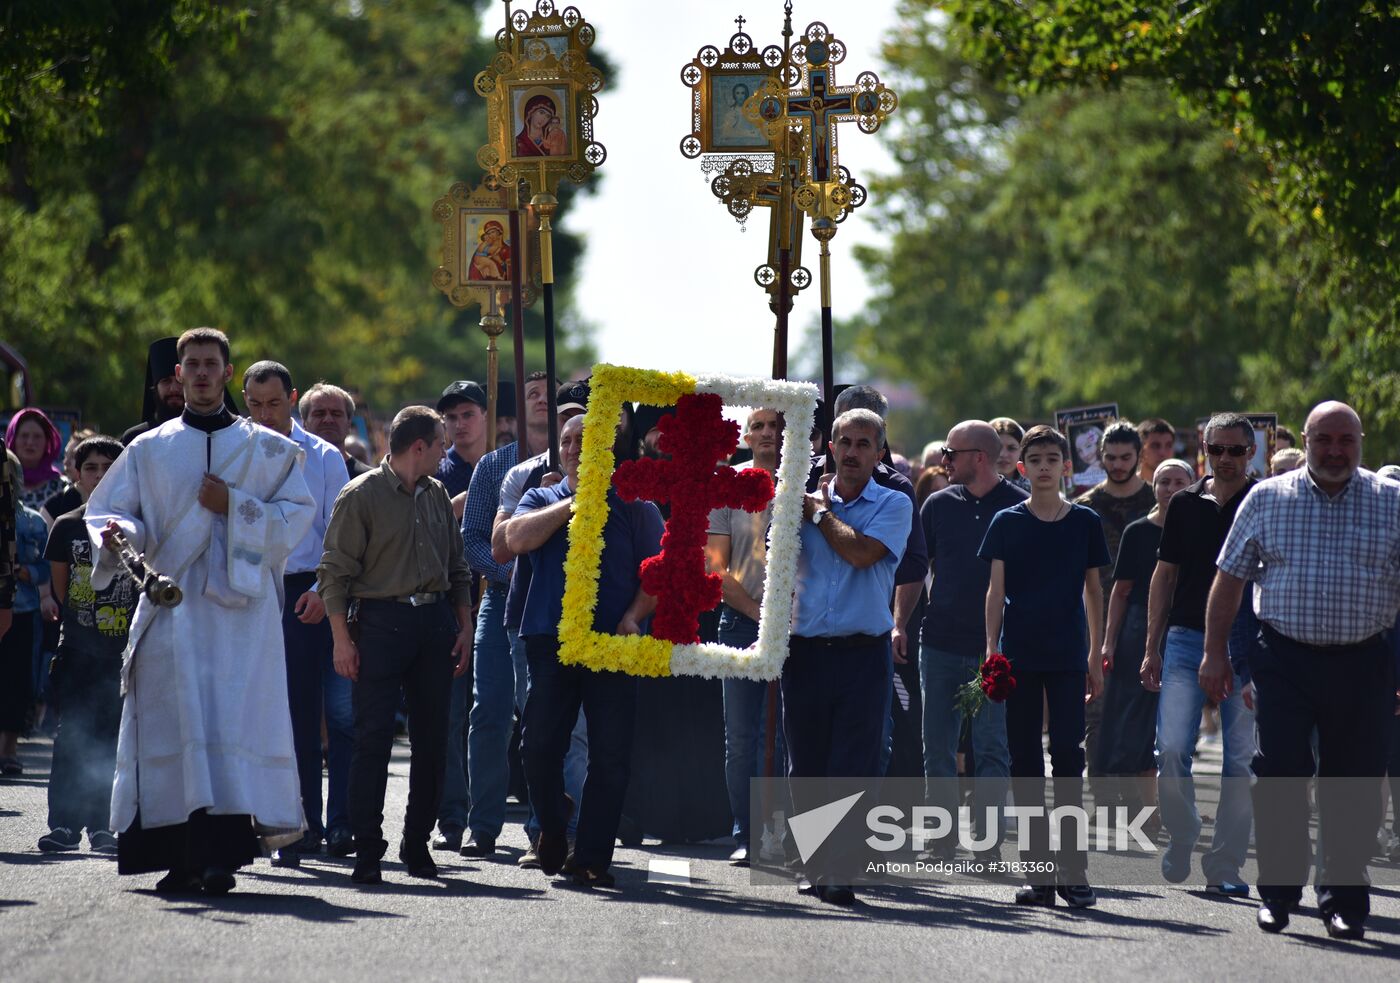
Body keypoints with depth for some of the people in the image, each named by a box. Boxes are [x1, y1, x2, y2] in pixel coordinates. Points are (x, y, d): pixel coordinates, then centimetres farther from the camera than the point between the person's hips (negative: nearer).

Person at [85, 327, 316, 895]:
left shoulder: (266, 450, 12)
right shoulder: (150, 450, 15)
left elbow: (297, 514, 6)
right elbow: (107, 509, 11)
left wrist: (235, 506, -7)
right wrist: (118, 533, -12)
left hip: (241, 604, -1)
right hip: (172, 605, 1)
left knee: (236, 717, -12)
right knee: (175, 717, -6)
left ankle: (222, 853, -16)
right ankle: (184, 855, -3)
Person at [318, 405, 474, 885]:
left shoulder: (437, 496, 15)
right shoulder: (361, 496, -4)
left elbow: (457, 568, 22)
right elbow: (335, 571, -6)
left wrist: (463, 627, 13)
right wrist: (342, 638, -11)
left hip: (436, 620, 6)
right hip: (382, 620, -6)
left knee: (432, 737, 6)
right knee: (374, 735, -8)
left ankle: (417, 844, 15)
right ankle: (367, 850, -6)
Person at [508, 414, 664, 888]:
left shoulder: (633, 505, 9)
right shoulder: (543, 499, 14)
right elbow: (517, 538, -7)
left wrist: (633, 616, -11)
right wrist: (574, 503, -5)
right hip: (551, 639, 1)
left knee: (610, 756, -3)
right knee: (539, 747, -3)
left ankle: (592, 859, 3)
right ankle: (552, 827, 23)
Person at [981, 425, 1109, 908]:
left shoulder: (1084, 521, 4)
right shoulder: (1007, 522, 3)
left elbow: (1093, 590, 9)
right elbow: (996, 590, 4)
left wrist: (1096, 655, 7)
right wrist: (992, 646, -5)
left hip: (1067, 656, -1)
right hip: (1019, 655, 1)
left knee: (1068, 756, -6)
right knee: (1025, 760, 2)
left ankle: (1073, 872, -3)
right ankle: (1038, 872, 6)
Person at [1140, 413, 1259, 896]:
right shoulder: (1185, 505, 9)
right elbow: (1165, 575, 14)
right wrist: (1152, 648, 9)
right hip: (1186, 639, 2)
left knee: (1241, 759, -1)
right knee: (1171, 750, -10)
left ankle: (1224, 865, 7)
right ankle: (1181, 839, 12)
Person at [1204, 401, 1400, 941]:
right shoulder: (1266, 500, 7)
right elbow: (1229, 578, 10)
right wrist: (1215, 652, 4)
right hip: (1284, 660, 0)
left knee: (1354, 786, 2)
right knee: (1279, 776, -6)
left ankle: (1344, 900, 13)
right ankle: (1278, 893, 6)